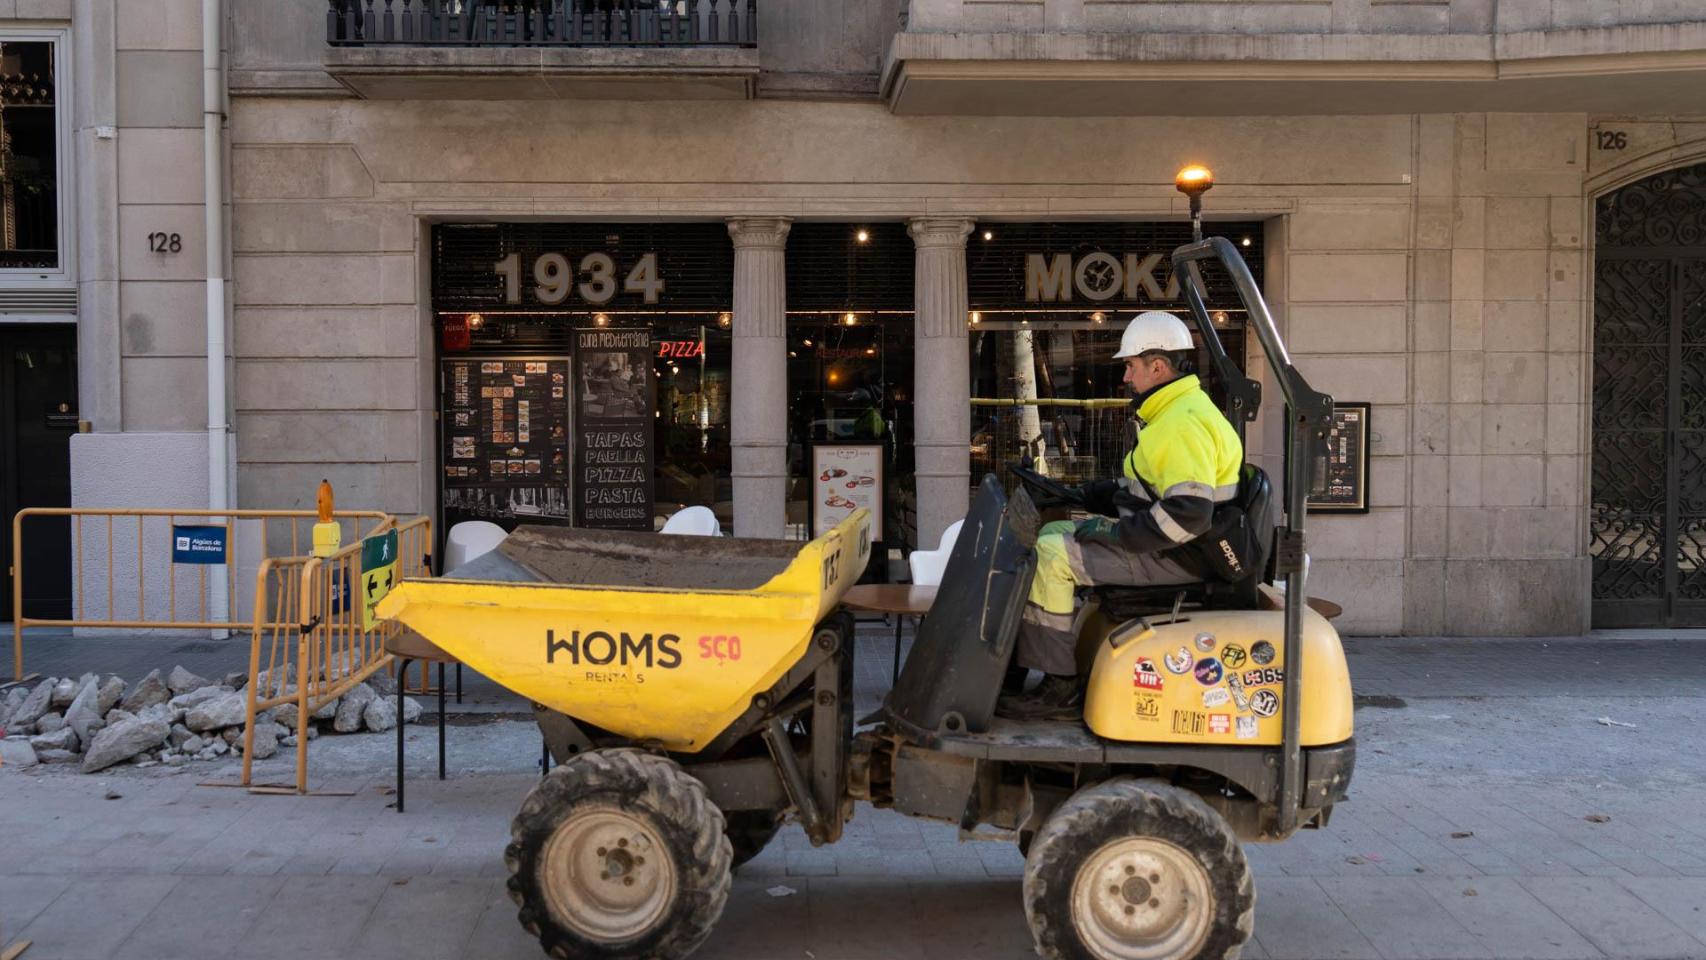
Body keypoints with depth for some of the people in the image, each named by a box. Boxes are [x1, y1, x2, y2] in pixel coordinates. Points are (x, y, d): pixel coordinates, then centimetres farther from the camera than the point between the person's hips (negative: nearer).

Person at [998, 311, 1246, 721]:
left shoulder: (1183, 424, -21)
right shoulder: (1177, 412, 16)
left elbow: (1189, 513, -31)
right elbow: (1148, 488, 24)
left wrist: (1117, 533, -22)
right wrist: (1080, 495, 15)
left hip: (1179, 558, -12)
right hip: (1167, 545, 12)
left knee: (1049, 554, -17)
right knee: (1055, 532, 17)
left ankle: (1061, 689, -12)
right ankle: (1018, 662, 14)